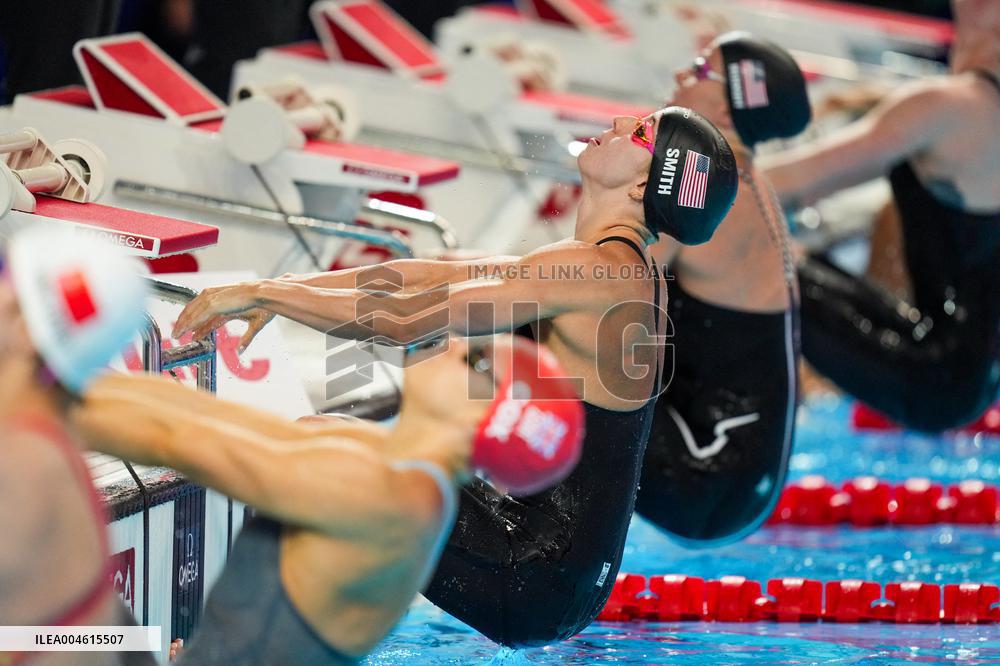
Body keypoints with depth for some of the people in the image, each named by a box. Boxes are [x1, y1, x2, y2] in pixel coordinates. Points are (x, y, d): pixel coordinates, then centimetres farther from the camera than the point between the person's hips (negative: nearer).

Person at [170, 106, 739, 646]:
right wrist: (279, 292, 9)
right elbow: (424, 277, 13)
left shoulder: (592, 271, -19)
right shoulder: (625, 271, 11)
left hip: (539, 586, -10)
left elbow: (404, 319, -20)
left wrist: (261, 292, -12)